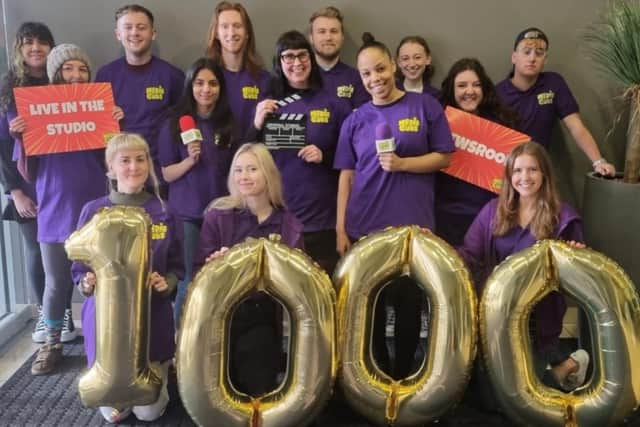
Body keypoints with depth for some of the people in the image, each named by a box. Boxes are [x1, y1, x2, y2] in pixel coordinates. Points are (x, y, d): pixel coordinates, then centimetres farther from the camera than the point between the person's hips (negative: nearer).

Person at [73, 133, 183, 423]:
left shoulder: (163, 213, -2)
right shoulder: (94, 211, -4)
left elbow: (176, 268, 5)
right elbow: (79, 268, 2)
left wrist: (166, 283, -16)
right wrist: (87, 283, -20)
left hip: (152, 317, 0)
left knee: (149, 411, 4)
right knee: (113, 412, 4)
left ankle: (161, 372, 37)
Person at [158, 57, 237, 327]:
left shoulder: (230, 124, 5)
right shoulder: (175, 124, -1)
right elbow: (166, 174, -2)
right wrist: (191, 160, -17)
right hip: (187, 215, -2)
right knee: (188, 283, 1)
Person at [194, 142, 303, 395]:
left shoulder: (288, 223, 2)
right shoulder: (218, 215, -3)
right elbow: (200, 270, -4)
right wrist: (215, 265, -26)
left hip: (264, 320, 1)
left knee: (259, 394, 4)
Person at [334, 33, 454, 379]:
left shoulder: (425, 107, 1)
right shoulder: (355, 120, 6)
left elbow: (443, 158, 0)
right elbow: (347, 176, 6)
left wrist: (402, 163, -16)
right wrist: (341, 228, 1)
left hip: (413, 225, -2)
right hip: (365, 227, 2)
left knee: (409, 302, 7)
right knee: (370, 304, 8)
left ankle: (403, 376, 25)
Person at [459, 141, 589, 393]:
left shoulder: (562, 218, -8)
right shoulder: (494, 210, 1)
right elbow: (469, 256, -6)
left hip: (537, 323, -4)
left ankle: (566, 366, 29)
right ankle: (551, 358, 37)